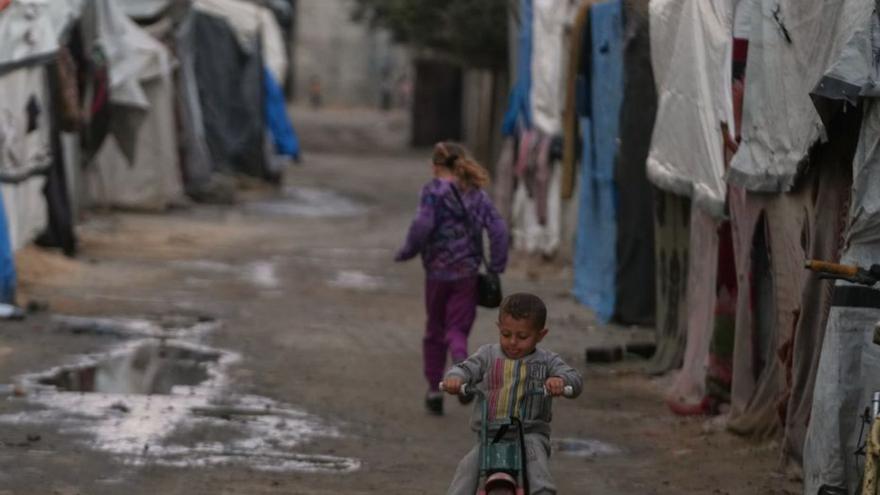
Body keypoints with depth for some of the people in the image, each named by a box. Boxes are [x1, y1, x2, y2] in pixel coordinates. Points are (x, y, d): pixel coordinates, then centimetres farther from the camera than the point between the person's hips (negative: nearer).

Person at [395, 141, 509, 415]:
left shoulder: (433, 191, -7)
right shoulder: (477, 194, 6)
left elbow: (423, 225, -20)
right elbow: (498, 229, -1)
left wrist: (407, 252, -6)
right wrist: (496, 268, 3)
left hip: (437, 272, -2)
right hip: (467, 274, 2)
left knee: (435, 331, 14)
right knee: (457, 330, 5)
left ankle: (434, 389, 18)